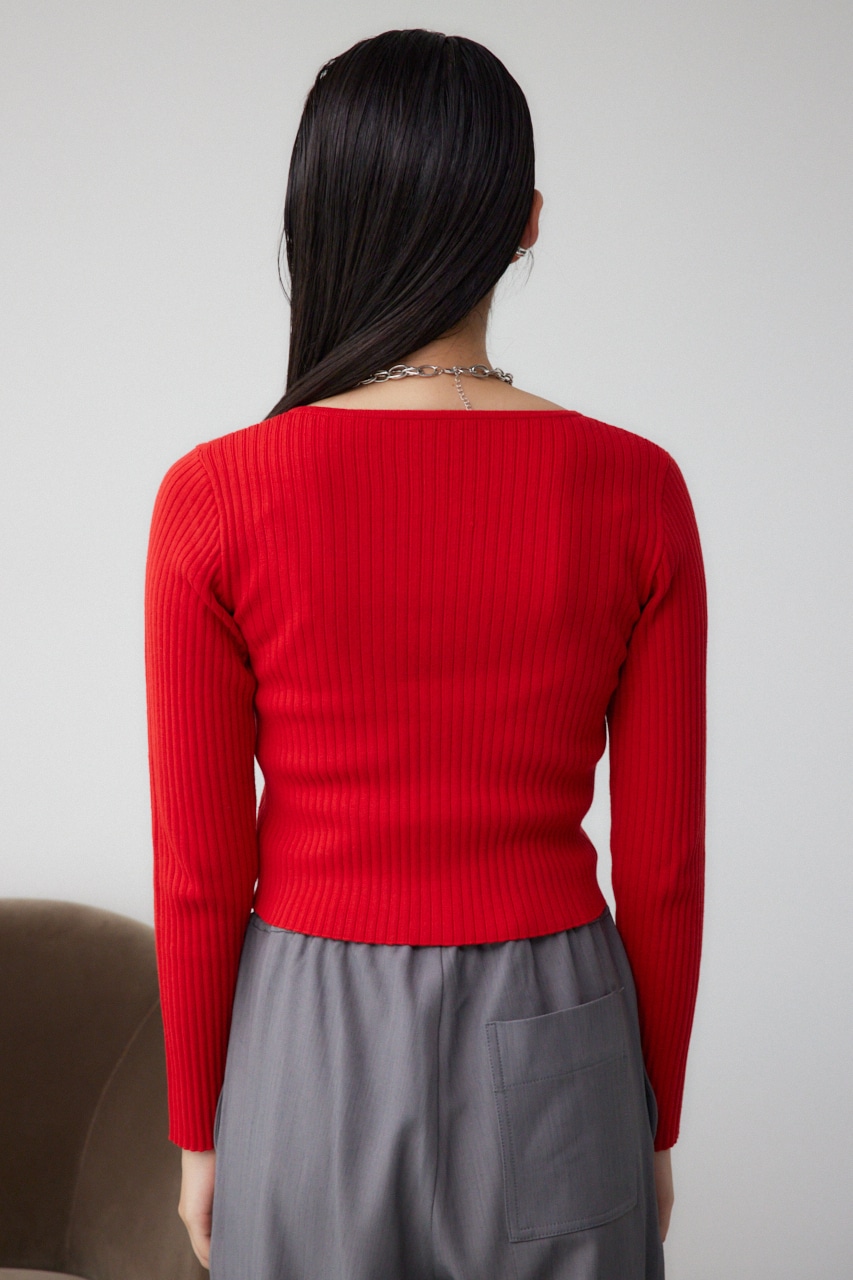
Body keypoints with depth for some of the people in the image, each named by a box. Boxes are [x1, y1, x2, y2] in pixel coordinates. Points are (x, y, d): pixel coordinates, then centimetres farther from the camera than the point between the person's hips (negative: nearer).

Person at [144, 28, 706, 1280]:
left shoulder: (217, 499, -14)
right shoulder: (635, 492, -11)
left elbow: (199, 871, -9)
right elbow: (663, 865, -5)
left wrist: (198, 1132, 6)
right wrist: (656, 1123, 9)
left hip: (315, 1053, 0)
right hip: (546, 1061, 1)